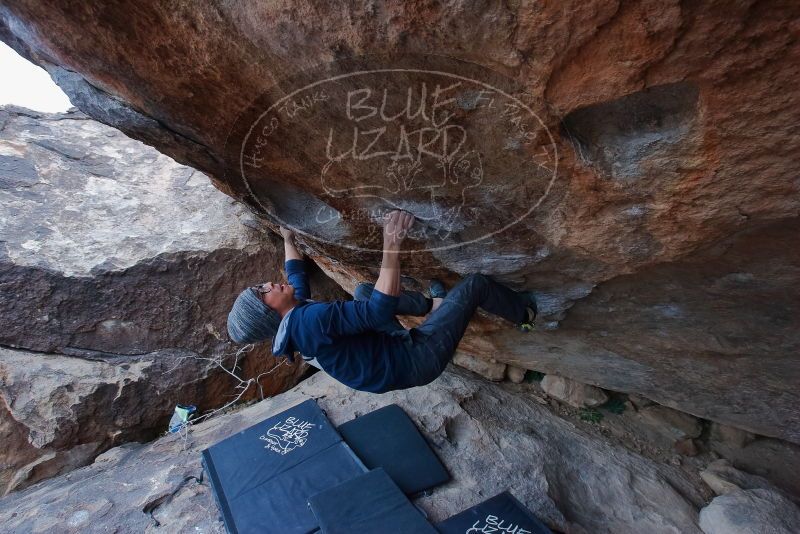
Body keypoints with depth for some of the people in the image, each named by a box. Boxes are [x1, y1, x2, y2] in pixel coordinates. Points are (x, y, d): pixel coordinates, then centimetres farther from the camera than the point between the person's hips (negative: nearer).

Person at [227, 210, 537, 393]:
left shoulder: (291, 325, 2)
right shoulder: (310, 320, -29)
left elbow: (297, 276, 21)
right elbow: (379, 310, -36)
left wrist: (288, 239, 34)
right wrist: (391, 245, -37)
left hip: (395, 350, 9)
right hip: (415, 361, -9)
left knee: (363, 290, 24)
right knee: (474, 284, -6)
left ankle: (431, 304, 27)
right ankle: (524, 314, 24)